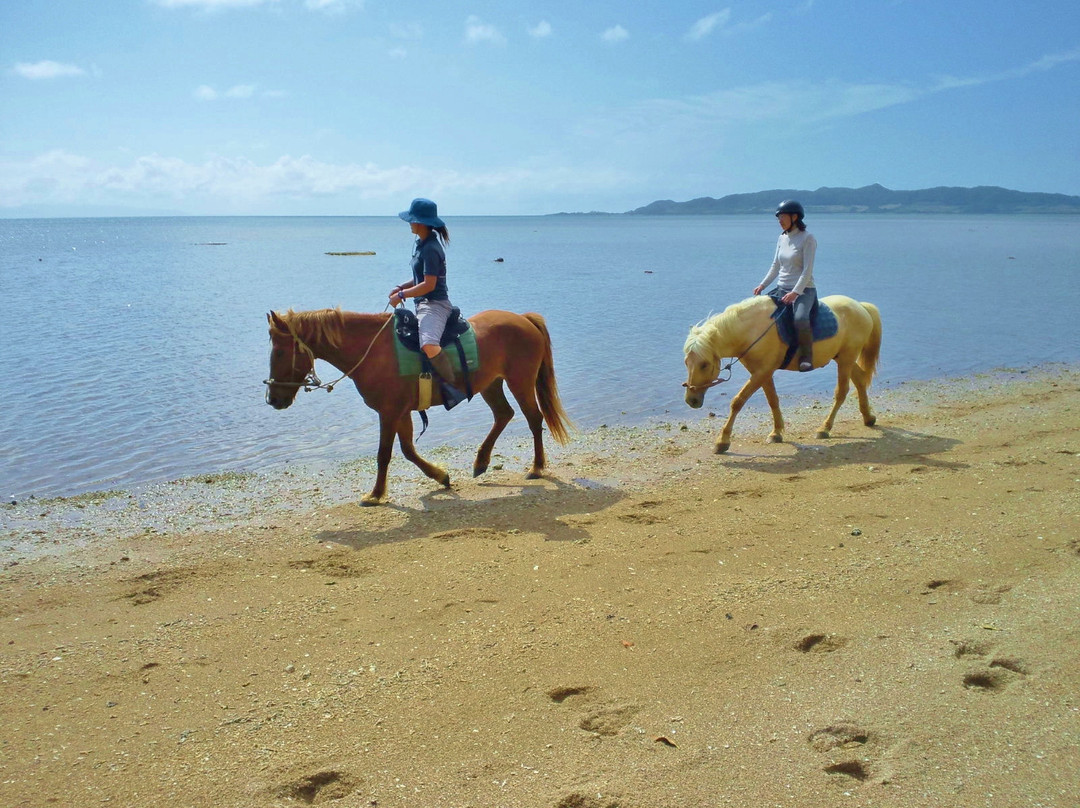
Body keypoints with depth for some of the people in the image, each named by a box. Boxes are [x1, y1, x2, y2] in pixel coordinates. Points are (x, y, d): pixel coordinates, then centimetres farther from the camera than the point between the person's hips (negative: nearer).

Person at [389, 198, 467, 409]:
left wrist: (402, 295, -15)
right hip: (423, 304, 11)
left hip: (435, 304, -11)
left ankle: (452, 385, -23)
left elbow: (429, 284, -21)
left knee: (428, 344, -35)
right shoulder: (421, 244, 14)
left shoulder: (430, 249, -16)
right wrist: (401, 287, 7)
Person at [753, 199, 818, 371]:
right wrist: (762, 285, 5)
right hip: (782, 289, 8)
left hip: (803, 290, -8)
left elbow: (807, 270, -16)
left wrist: (795, 292, -25)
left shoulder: (808, 239, -9)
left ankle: (807, 359, -21)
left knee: (800, 318, -35)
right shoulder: (782, 238, 11)